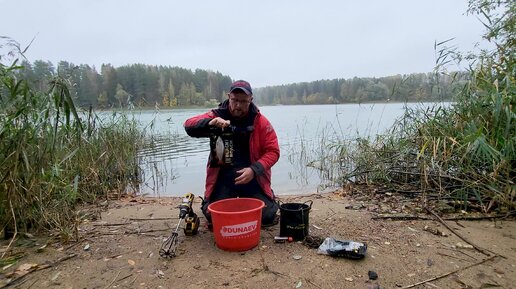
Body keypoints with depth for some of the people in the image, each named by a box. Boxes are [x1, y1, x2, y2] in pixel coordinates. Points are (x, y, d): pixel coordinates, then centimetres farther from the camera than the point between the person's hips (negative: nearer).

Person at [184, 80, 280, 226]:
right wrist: (210, 123, -37)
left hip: (252, 177, 0)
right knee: (213, 216, -9)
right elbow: (189, 125, -16)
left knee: (267, 216, -7)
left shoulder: (260, 121, -5)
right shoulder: (217, 115, -5)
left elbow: (272, 151, -5)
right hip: (223, 177, 0)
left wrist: (254, 170, -21)